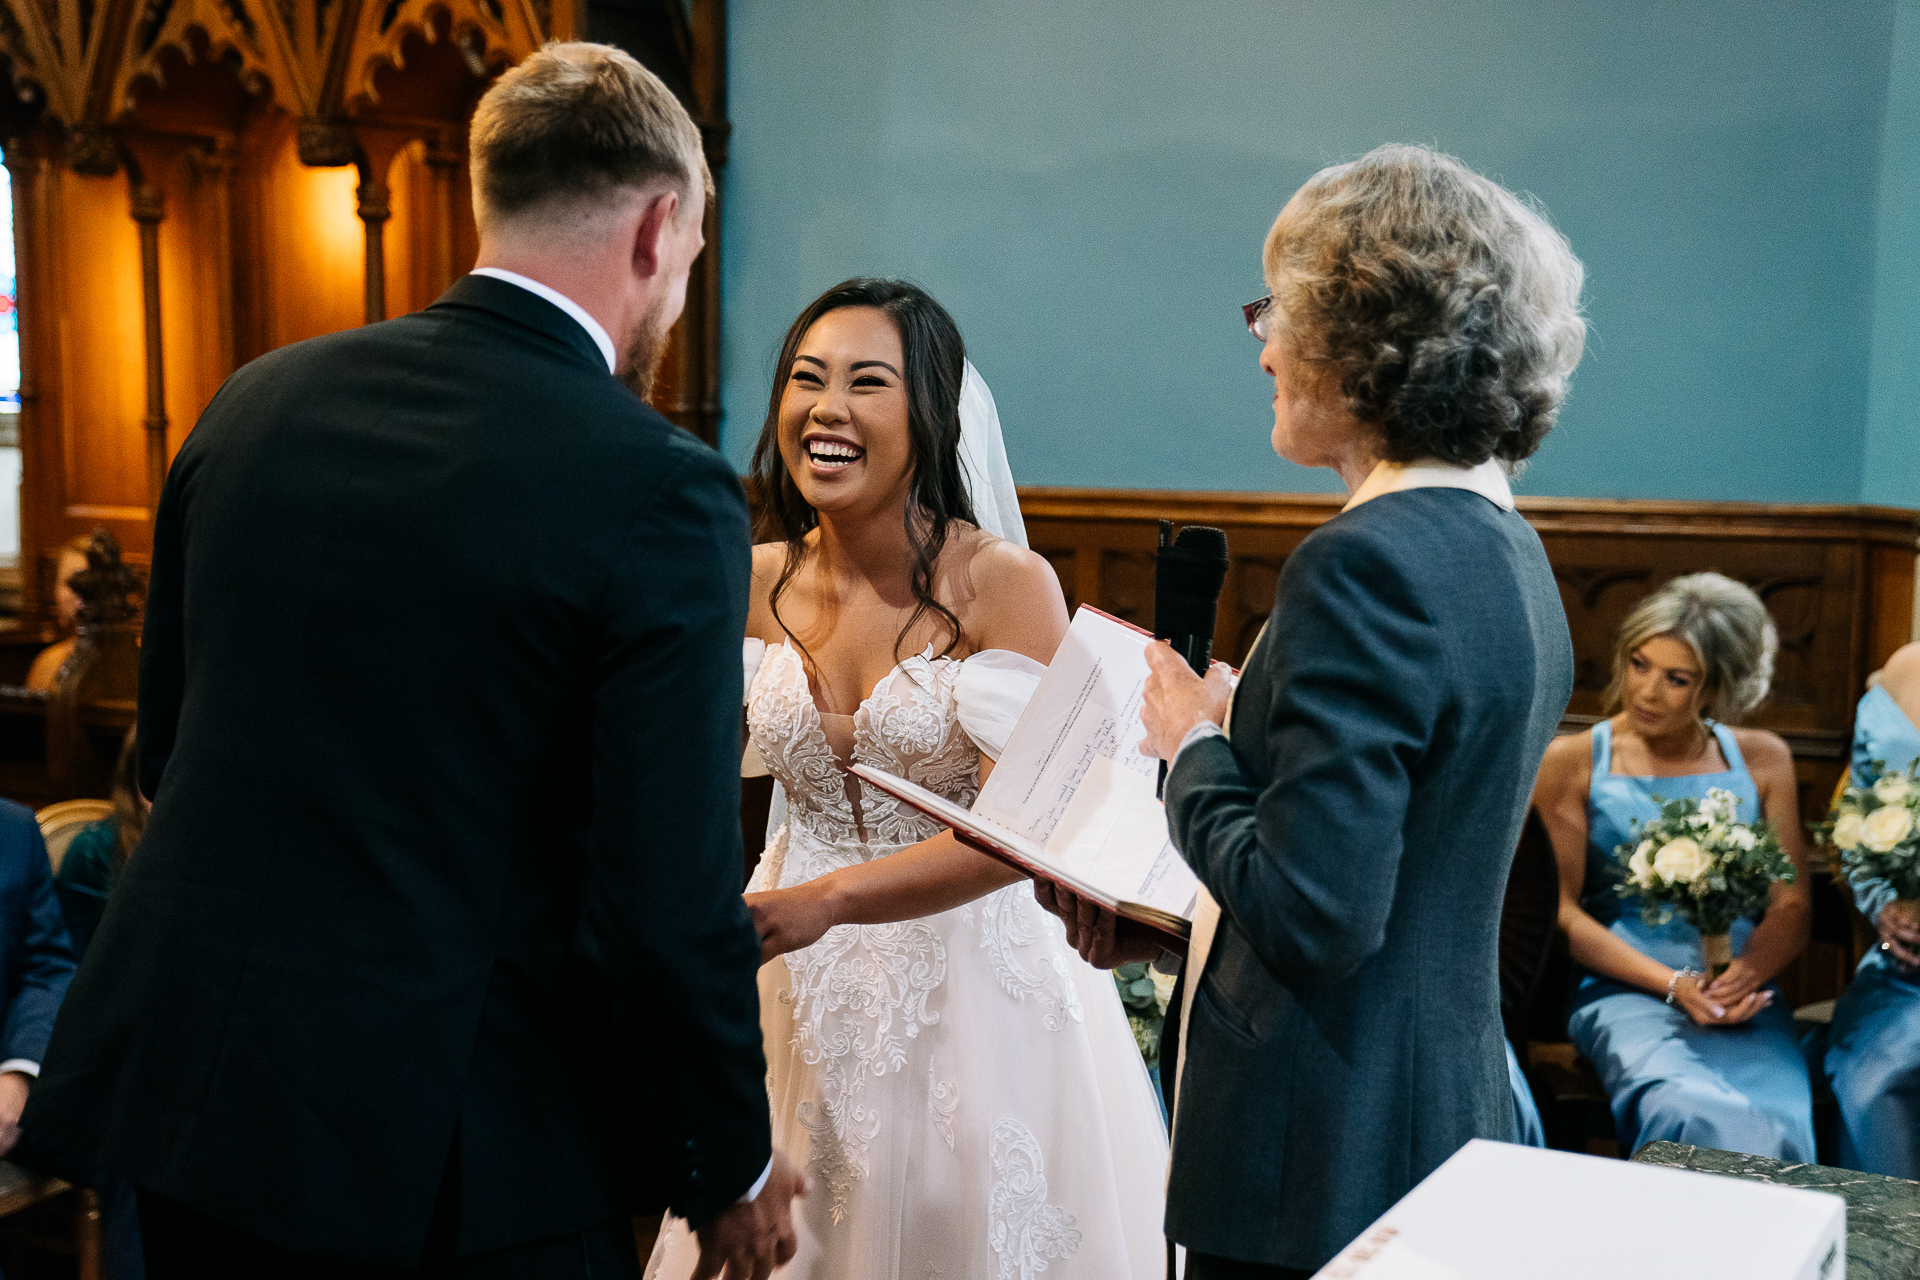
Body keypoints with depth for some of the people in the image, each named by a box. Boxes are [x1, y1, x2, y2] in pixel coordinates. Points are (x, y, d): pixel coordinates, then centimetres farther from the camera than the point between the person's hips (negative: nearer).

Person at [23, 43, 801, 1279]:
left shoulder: (255, 403, 0)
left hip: (176, 1088, 6)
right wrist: (732, 1170, -4)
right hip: (453, 1152, -5)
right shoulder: (661, 489, -18)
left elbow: (165, 750, 10)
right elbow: (669, 905, -19)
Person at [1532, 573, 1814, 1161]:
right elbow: (1563, 912, -1)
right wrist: (1673, 984, -12)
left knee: (1777, 1126, -28)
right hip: (1625, 988, -2)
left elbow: (1792, 903, 11)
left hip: (1742, 995, 2)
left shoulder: (1760, 759, 13)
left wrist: (1748, 974, -11)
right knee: (1692, 1113, -33)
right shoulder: (1572, 762, 4)